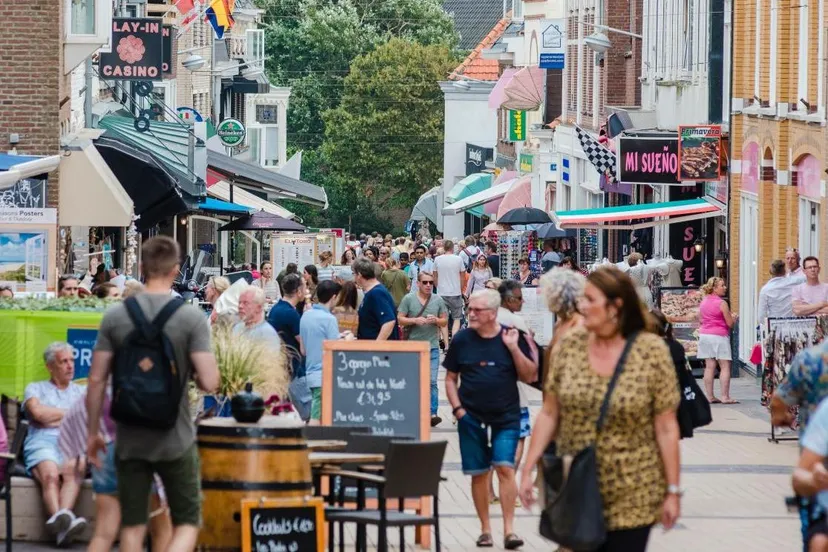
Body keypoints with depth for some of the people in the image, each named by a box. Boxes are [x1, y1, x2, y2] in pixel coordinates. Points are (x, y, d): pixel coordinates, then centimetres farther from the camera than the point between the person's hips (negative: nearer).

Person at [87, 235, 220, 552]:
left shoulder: (115, 316, -2)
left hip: (130, 440, 2)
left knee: (132, 526, 10)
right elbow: (209, 382, -15)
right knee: (187, 522, 10)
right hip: (176, 440, -2)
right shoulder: (192, 318, -10)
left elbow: (96, 380, -2)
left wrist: (93, 432, 9)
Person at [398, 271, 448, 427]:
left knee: (432, 381, -6)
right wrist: (415, 321, -16)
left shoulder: (438, 300, 6)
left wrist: (436, 320, -11)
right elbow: (400, 319, -2)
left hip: (432, 347, 0)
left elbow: (445, 321, 10)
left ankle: (432, 413, -7)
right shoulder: (409, 299, 0)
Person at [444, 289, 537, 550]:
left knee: (505, 467, -12)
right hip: (471, 418, 2)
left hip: (506, 417, -2)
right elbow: (451, 378, 8)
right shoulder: (462, 339, 1)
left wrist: (514, 347, -13)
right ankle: (485, 529, 16)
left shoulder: (512, 337, -1)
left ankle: (509, 529, -10)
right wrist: (457, 408, -4)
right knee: (478, 473, 5)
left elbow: (530, 376, -2)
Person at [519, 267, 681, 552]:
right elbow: (549, 415, 6)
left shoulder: (651, 351, -8)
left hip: (630, 498, -3)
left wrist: (673, 491, -6)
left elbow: (666, 428, -6)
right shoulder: (569, 347, 0)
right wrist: (527, 470, 2)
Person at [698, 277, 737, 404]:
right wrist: (734, 318, 10)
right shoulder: (722, 303, -12)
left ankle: (710, 396, 7)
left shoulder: (703, 302, 9)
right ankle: (725, 397, -9)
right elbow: (730, 323, -10)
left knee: (709, 366, 7)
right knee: (725, 366, -3)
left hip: (704, 334, 7)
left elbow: (700, 320, 17)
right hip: (719, 336, -7)